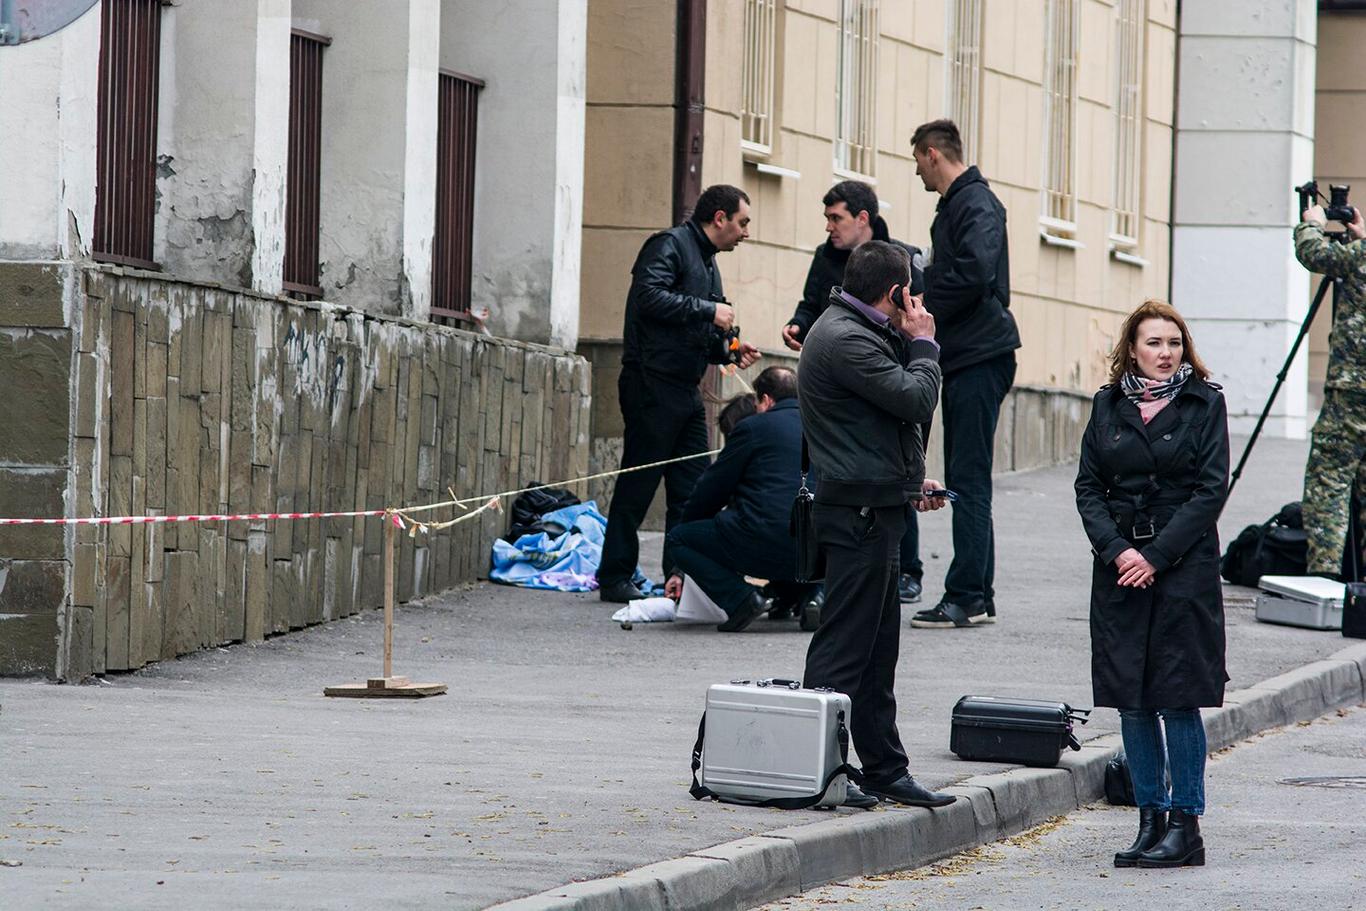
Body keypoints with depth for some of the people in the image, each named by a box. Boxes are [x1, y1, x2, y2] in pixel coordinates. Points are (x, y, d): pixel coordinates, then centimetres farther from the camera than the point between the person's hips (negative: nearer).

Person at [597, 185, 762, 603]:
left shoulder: (707, 261, 22)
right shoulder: (670, 245, -7)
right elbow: (649, 296, -23)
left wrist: (729, 349, 8)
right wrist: (708, 310, -19)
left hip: (685, 391, 10)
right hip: (652, 384, -10)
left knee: (691, 488, 7)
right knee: (638, 483, -6)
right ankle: (614, 577, -1)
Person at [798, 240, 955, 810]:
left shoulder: (855, 331, 18)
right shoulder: (844, 339, -16)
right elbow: (916, 399, -21)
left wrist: (910, 482, 17)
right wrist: (922, 343, -4)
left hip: (875, 511, 11)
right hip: (859, 512, -11)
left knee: (877, 650, 14)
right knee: (844, 645, -8)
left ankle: (885, 770, 20)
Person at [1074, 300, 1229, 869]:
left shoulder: (1204, 404, 0)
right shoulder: (1109, 406, 9)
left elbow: (1211, 489, -6)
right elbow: (1088, 487, 7)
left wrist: (1157, 557, -12)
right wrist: (1116, 550, -10)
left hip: (1184, 568, -4)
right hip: (1120, 567, 4)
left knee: (1178, 699, -5)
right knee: (1132, 702, 4)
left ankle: (1185, 826, 1)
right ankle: (1150, 820, 12)